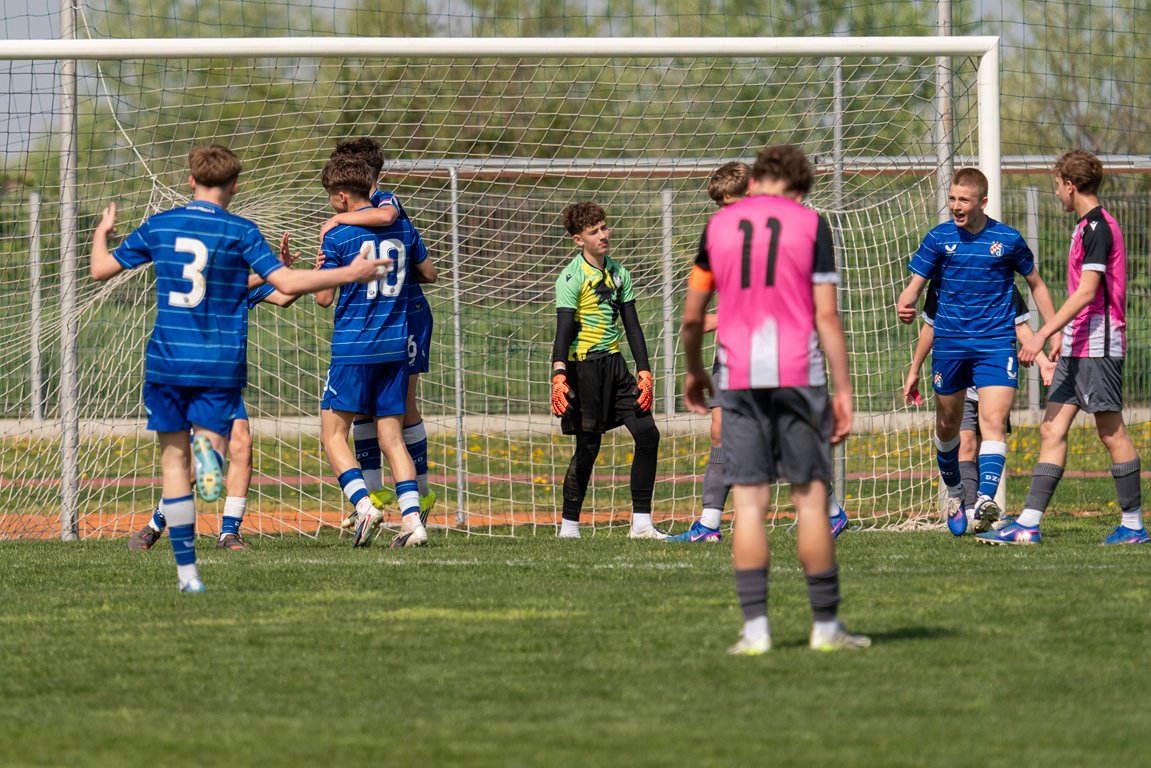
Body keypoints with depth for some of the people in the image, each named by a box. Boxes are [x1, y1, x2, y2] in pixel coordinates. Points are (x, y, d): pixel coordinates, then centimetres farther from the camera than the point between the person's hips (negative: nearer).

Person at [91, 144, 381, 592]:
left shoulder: (158, 227, 4)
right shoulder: (240, 232, -2)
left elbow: (100, 270, 12)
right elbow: (287, 283, -9)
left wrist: (101, 232, 33)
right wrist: (349, 274, 1)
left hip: (167, 361, 2)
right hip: (220, 366, -2)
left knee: (174, 457, 7)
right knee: (212, 435, 3)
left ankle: (187, 570, 5)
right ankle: (208, 445, -38)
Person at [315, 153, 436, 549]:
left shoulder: (337, 236, -9)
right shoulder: (402, 228, 7)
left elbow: (323, 297, -7)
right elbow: (429, 273, 19)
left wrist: (321, 267, 11)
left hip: (353, 349, -5)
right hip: (395, 346, 5)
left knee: (333, 434, 2)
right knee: (392, 437, 8)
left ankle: (364, 505, -18)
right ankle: (412, 519, -5)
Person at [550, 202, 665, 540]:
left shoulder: (618, 273, 11)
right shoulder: (572, 277, -9)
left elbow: (631, 325, 15)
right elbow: (564, 329, -17)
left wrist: (644, 371, 10)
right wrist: (558, 376, -27)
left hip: (614, 363, 7)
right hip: (584, 365, -7)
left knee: (647, 433, -1)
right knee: (588, 447, -4)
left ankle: (641, 523, 4)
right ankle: (569, 526, 8)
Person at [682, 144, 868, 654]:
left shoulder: (719, 224, 8)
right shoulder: (810, 224, 1)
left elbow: (691, 316, 14)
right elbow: (826, 316, -4)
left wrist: (694, 372, 30)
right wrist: (843, 391, -1)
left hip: (738, 379, 2)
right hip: (799, 375, -2)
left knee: (749, 502, 2)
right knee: (811, 498, 3)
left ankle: (755, 628, -3)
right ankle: (825, 626, 5)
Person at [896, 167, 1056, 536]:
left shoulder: (1007, 239, -1)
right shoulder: (939, 238, 1)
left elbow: (1035, 284, 13)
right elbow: (915, 285, 1)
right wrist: (904, 305, -23)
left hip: (996, 343, -2)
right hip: (949, 343, 2)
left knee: (994, 420, -18)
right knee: (948, 423, 13)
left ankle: (986, 499, -29)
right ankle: (954, 492, 36)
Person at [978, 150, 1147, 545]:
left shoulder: (1098, 227, -14)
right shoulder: (1087, 227, 17)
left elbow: (1087, 292, -20)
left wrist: (1043, 334, -22)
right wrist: (1061, 333, 28)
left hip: (1097, 347, -10)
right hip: (1076, 348, 10)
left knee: (1111, 432, -4)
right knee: (1052, 430, 4)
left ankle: (1133, 524, 3)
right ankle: (1028, 523, 1)